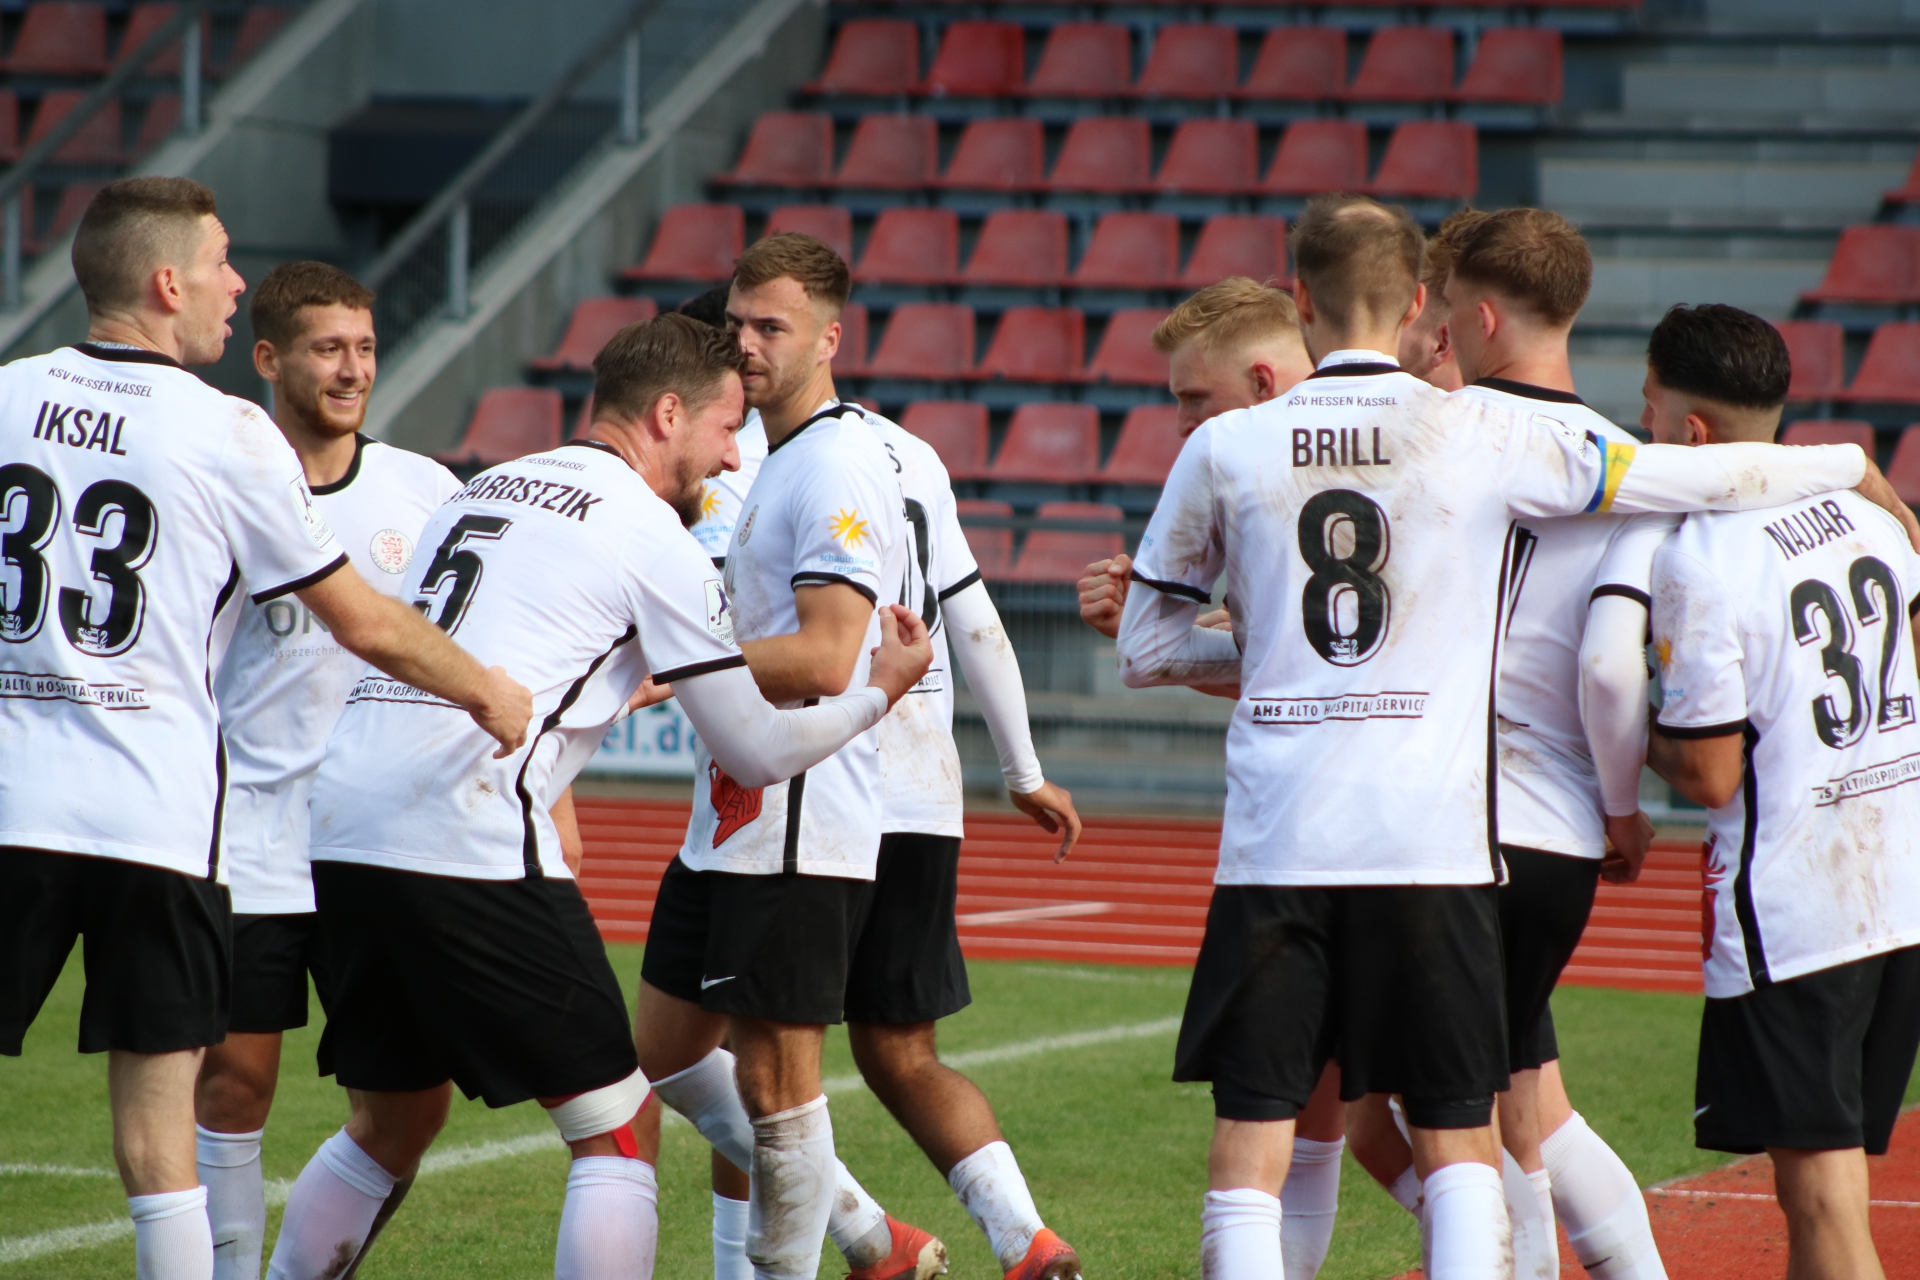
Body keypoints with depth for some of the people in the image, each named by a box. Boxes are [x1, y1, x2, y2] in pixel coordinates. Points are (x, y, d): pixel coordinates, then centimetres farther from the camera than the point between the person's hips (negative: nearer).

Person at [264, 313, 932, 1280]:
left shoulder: (487, 487, 21)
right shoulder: (653, 538, 0)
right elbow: (756, 753, 4)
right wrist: (879, 694, 19)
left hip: (343, 827, 8)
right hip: (468, 847, -8)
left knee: (397, 1120, 24)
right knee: (619, 1130, 0)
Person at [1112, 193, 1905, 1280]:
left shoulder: (1226, 449, 3)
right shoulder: (1482, 435, 0)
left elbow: (1146, 649, 10)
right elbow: (1702, 479, 9)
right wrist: (1850, 466, 25)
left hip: (1275, 841, 0)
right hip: (1432, 843, 0)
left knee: (1249, 1157, 3)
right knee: (1459, 1145, 11)